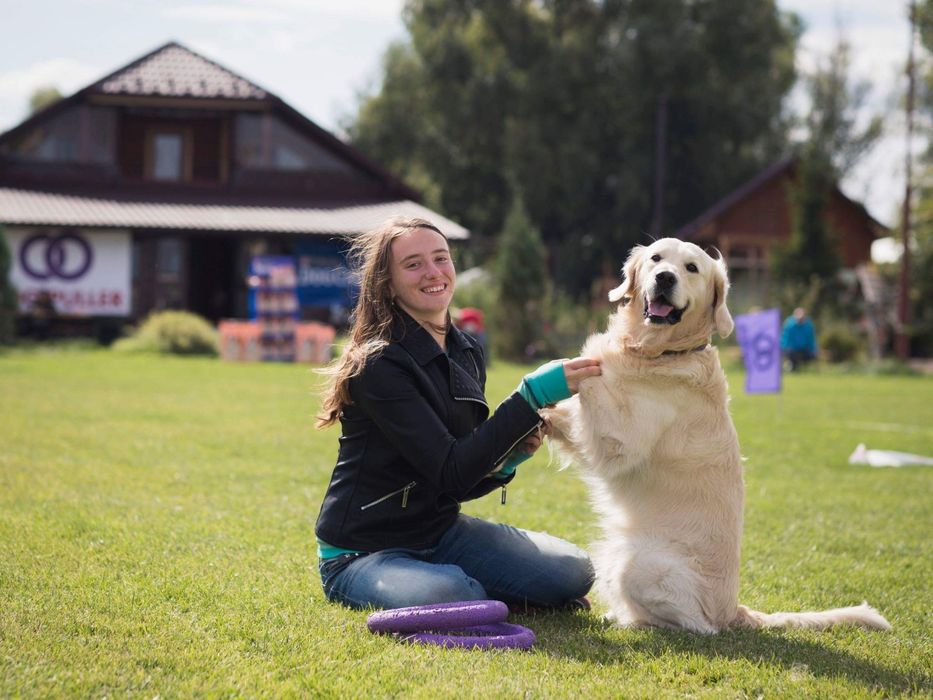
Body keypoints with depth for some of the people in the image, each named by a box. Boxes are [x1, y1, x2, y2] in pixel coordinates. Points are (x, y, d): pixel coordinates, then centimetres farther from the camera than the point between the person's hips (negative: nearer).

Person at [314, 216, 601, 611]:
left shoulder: (466, 353, 6)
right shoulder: (378, 366, -19)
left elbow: (462, 486, 12)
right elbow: (450, 472, -27)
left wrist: (507, 459, -10)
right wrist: (532, 397, -29)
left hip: (440, 531, 6)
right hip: (363, 553, -6)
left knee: (571, 572, -11)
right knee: (450, 595, -36)